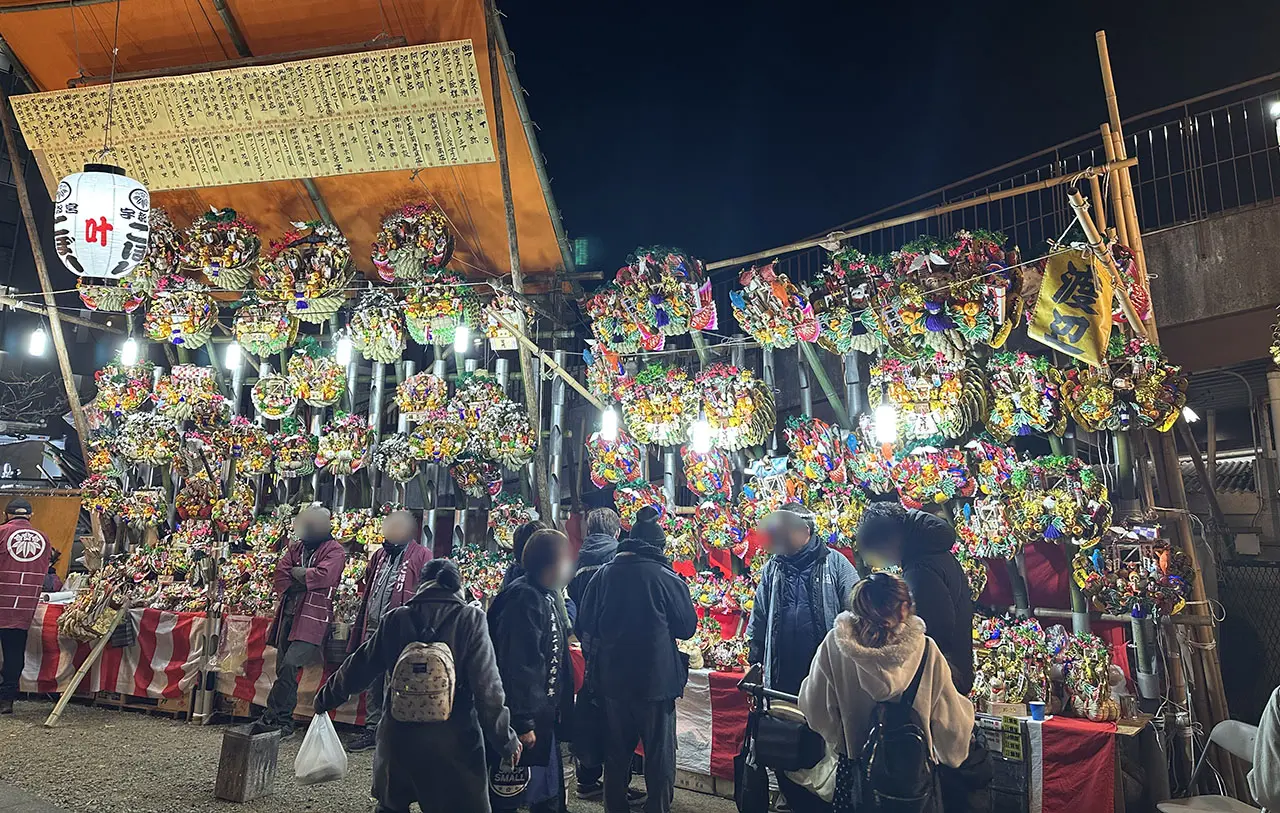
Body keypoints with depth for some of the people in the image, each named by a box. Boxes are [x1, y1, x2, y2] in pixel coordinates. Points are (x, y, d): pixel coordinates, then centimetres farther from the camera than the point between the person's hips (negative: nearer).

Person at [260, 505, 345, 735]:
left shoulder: (334, 551, -3)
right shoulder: (297, 547, 17)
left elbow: (322, 576, -18)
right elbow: (281, 571, 6)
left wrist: (295, 572, -4)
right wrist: (305, 577, -8)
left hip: (312, 617, -7)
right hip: (288, 613, 7)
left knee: (289, 665, -15)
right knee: (283, 668, 8)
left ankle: (272, 715, -3)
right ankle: (285, 721, 17)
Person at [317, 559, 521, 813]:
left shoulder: (395, 619, 1)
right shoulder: (471, 619, -8)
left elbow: (358, 668, 9)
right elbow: (487, 687, -13)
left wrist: (325, 699, 27)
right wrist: (505, 742, -5)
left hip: (399, 738, 4)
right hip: (453, 744, -3)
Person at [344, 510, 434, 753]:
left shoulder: (421, 556, -8)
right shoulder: (379, 555, 14)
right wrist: (360, 629, 18)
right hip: (373, 628, 7)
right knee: (372, 682, 14)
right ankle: (372, 728, 27)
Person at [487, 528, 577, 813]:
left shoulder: (548, 596, 8)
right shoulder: (525, 600, -23)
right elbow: (518, 666, -26)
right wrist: (522, 723, -24)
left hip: (545, 712, 10)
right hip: (528, 716, -10)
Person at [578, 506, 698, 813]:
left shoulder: (604, 574, -4)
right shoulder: (667, 578, -13)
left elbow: (584, 626, 3)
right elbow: (687, 627, -3)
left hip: (612, 680, 4)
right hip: (657, 680, -3)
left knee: (617, 752, 18)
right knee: (659, 754, 10)